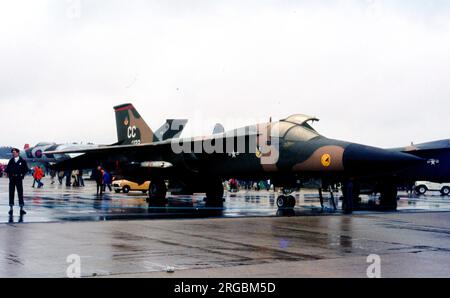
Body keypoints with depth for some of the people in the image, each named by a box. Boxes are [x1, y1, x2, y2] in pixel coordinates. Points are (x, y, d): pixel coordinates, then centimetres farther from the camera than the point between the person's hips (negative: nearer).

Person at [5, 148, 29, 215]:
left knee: (20, 193, -1)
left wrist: (22, 175, -3)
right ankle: (11, 208, 9)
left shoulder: (22, 161, 2)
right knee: (11, 193, 3)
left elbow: (26, 169, 6)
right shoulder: (11, 161, 8)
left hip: (19, 179, -2)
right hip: (12, 179, 2)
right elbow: (7, 169, 11)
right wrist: (8, 174, -5)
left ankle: (21, 208, 2)